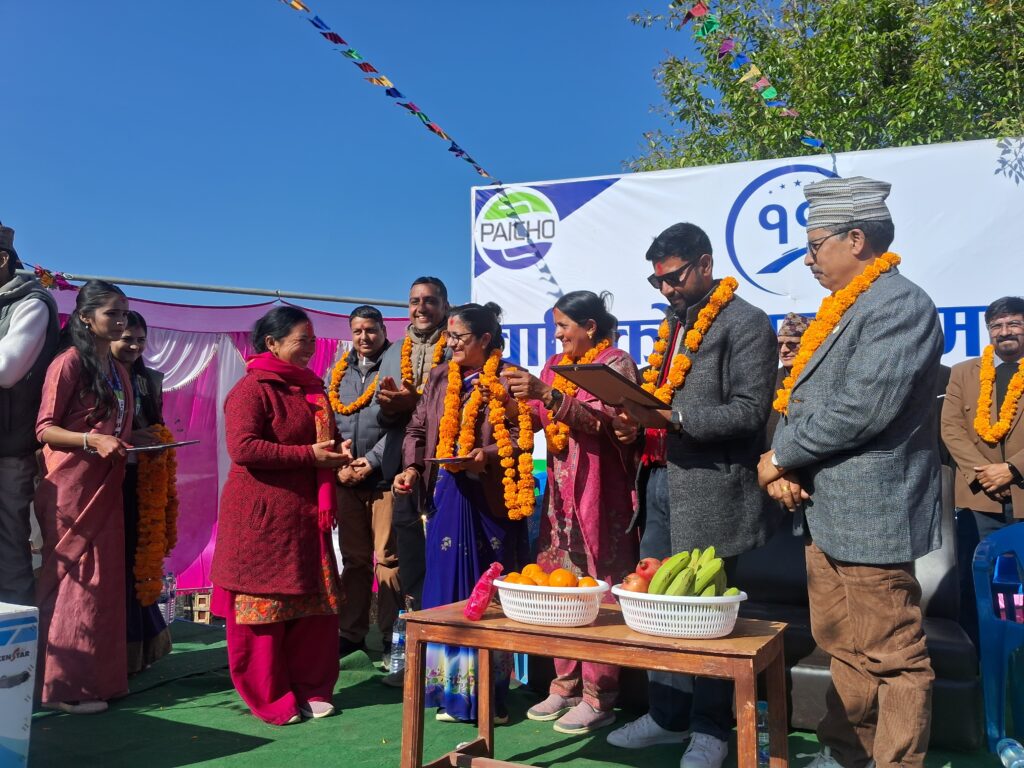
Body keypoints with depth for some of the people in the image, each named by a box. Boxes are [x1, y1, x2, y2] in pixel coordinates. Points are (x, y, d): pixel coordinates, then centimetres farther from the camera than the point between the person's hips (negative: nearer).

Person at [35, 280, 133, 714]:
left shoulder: (118, 370, 15)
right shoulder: (69, 362, -9)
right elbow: (44, 429, -12)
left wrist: (129, 443, 7)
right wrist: (92, 440, -24)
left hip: (106, 488, 8)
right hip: (71, 488, -7)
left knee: (104, 581, 9)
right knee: (73, 581, -4)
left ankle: (97, 678, 17)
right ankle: (63, 686, 5)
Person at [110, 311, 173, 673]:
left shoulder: (150, 380, 12)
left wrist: (156, 440, 1)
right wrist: (127, 439, -18)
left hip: (141, 478, 5)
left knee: (137, 558, 9)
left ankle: (137, 644, 20)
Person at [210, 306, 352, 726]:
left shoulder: (311, 389, 15)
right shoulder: (252, 388, -9)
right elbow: (242, 448, -21)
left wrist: (336, 453, 7)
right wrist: (310, 455, -19)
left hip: (306, 514, 7)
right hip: (261, 518, -7)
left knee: (315, 605, 8)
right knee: (265, 606, 2)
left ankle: (310, 688, 22)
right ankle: (269, 699, 16)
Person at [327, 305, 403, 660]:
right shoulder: (338, 372, 14)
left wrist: (372, 461, -12)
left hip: (384, 477, -4)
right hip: (346, 479, 5)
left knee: (388, 558, -2)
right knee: (353, 558, 11)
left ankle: (392, 633, 8)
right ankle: (351, 631, 20)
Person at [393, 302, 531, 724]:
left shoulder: (507, 380, -3)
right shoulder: (440, 378, 13)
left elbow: (523, 436, -7)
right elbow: (417, 429, 14)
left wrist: (488, 455, -21)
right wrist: (412, 467, -2)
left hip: (490, 500, -4)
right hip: (447, 497, 5)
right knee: (446, 590, 7)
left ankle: (488, 692, 14)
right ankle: (451, 690, 18)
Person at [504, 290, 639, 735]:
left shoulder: (615, 364, -4)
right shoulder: (556, 365, 16)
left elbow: (601, 420, -18)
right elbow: (537, 421, 12)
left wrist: (548, 394, -26)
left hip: (600, 495, -7)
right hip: (560, 493, 7)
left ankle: (598, 697, 4)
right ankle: (566, 685, 19)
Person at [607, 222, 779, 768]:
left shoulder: (746, 324, -7)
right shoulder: (673, 323, 18)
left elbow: (748, 412, -15)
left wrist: (672, 418, -24)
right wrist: (638, 420, 2)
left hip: (709, 488, -8)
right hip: (661, 480, 8)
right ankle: (667, 715, 27)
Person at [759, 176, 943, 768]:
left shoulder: (899, 306, -14)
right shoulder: (843, 308, 15)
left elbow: (861, 410, -23)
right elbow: (801, 397, 15)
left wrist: (782, 457, -12)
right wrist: (786, 464, -2)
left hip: (869, 517, -9)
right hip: (827, 514, 10)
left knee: (890, 656, 3)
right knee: (844, 647, 19)